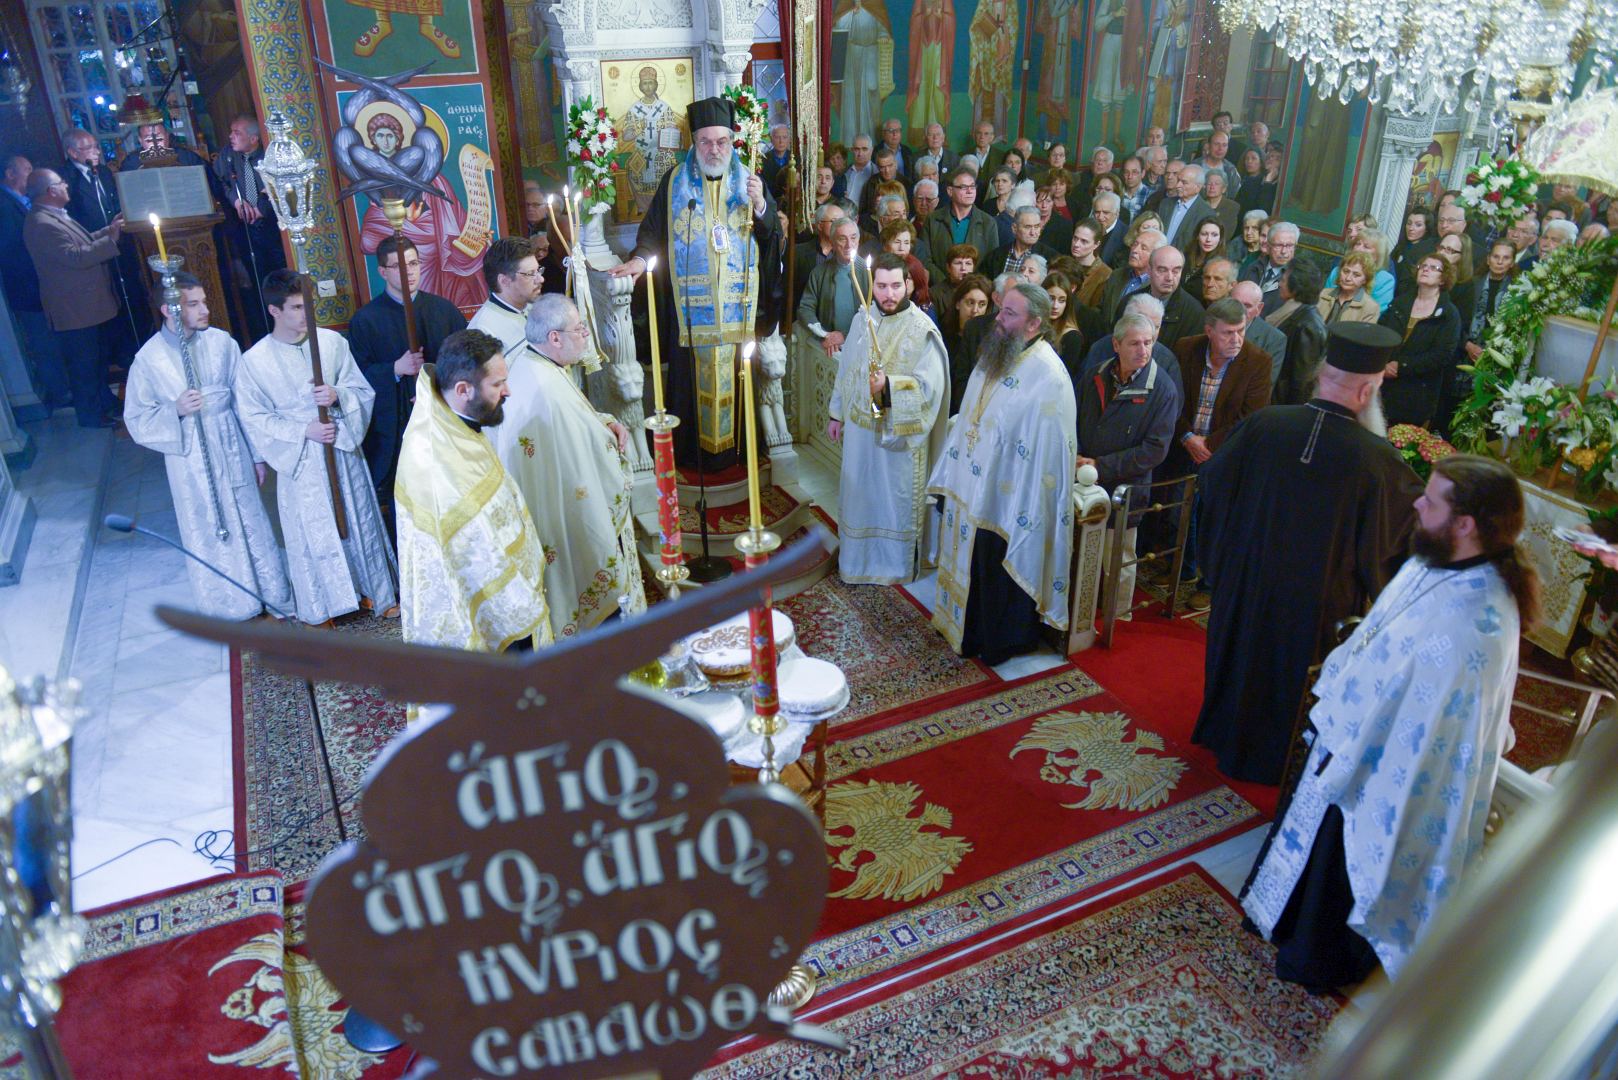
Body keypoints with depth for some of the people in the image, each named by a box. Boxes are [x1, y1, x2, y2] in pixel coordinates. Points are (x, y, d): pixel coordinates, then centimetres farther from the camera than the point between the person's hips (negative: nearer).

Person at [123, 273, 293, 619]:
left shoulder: (221, 342, -5)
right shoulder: (149, 359, -10)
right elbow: (136, 420, -3)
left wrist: (258, 454, 6)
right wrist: (175, 411, -22)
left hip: (232, 451, 2)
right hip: (190, 461, -1)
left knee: (252, 525, 14)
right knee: (208, 535, 11)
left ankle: (272, 594, 31)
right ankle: (227, 606, 29)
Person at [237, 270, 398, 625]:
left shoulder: (332, 341, -7)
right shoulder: (253, 361, -10)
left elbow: (363, 392, -2)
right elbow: (254, 418, -6)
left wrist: (338, 396, -22)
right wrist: (304, 430, -17)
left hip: (343, 450, 2)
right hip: (298, 459, -1)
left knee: (359, 521, 15)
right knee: (313, 533, 10)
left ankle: (375, 591, 33)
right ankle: (321, 604, 29)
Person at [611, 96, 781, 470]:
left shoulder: (749, 180, 6)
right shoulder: (675, 181, 4)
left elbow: (774, 236, 2)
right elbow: (653, 228, 8)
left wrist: (760, 204, -15)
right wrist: (640, 257, -11)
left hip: (739, 300, 1)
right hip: (690, 303, -1)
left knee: (734, 374, 5)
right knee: (692, 376, 3)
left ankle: (734, 445, 19)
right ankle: (692, 447, 15)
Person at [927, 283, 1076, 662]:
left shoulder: (1048, 378, -25)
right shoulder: (996, 354, 1)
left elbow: (1047, 450, -24)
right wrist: (953, 472, 15)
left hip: (1008, 499, -8)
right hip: (971, 487, 8)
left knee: (1003, 570, 12)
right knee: (972, 564, 24)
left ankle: (1006, 640, 35)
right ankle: (969, 627, 46)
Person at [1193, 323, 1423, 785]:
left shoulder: (1263, 423, -18)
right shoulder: (1376, 458, -26)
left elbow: (1212, 482, -5)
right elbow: (1419, 515, -11)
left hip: (1244, 579, 3)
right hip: (1314, 603, -2)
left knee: (1238, 655, 25)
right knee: (1289, 673, 20)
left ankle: (1221, 733, 47)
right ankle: (1267, 759, 40)